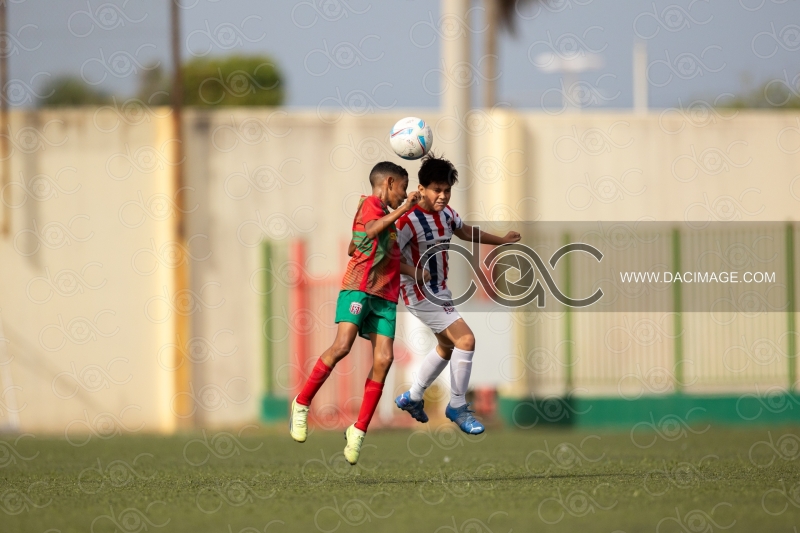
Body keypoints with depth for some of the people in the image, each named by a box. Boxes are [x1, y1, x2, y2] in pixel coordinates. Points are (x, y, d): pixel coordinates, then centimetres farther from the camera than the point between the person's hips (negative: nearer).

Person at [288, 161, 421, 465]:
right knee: (342, 346, -20)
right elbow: (371, 230, -23)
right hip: (359, 288, -8)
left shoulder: (387, 215, 25)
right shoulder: (371, 204, -1)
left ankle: (359, 430, -3)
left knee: (383, 359, -7)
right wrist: (402, 210, -27)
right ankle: (302, 404, -3)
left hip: (385, 297, 8)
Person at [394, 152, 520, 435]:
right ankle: (458, 406, -4)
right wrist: (412, 271, -39)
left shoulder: (446, 213, 0)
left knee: (447, 347, 24)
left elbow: (466, 231, 21)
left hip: (441, 292, 10)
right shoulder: (409, 220, -25)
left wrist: (501, 240, 24)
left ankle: (412, 398, 41)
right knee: (466, 339, -18)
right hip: (421, 295, -10)